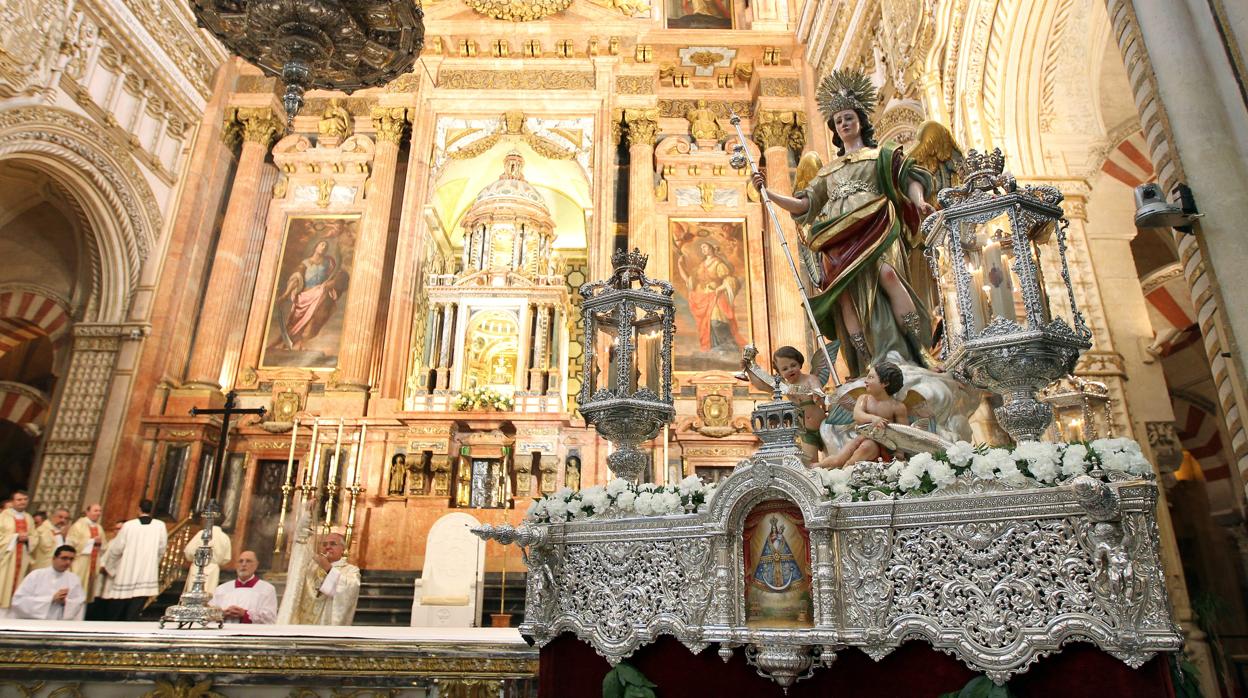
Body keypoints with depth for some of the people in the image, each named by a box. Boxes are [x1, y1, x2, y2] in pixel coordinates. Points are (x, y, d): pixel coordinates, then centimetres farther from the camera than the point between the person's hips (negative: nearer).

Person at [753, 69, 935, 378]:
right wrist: (769, 193, 12)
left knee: (886, 272, -32)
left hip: (874, 227, -3)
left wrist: (918, 201, -12)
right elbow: (804, 204, 24)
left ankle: (919, 351, -30)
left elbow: (911, 177, 10)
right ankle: (872, 367, -23)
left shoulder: (881, 154, 22)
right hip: (840, 239, 3)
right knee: (847, 296, -20)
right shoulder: (829, 170, 30)